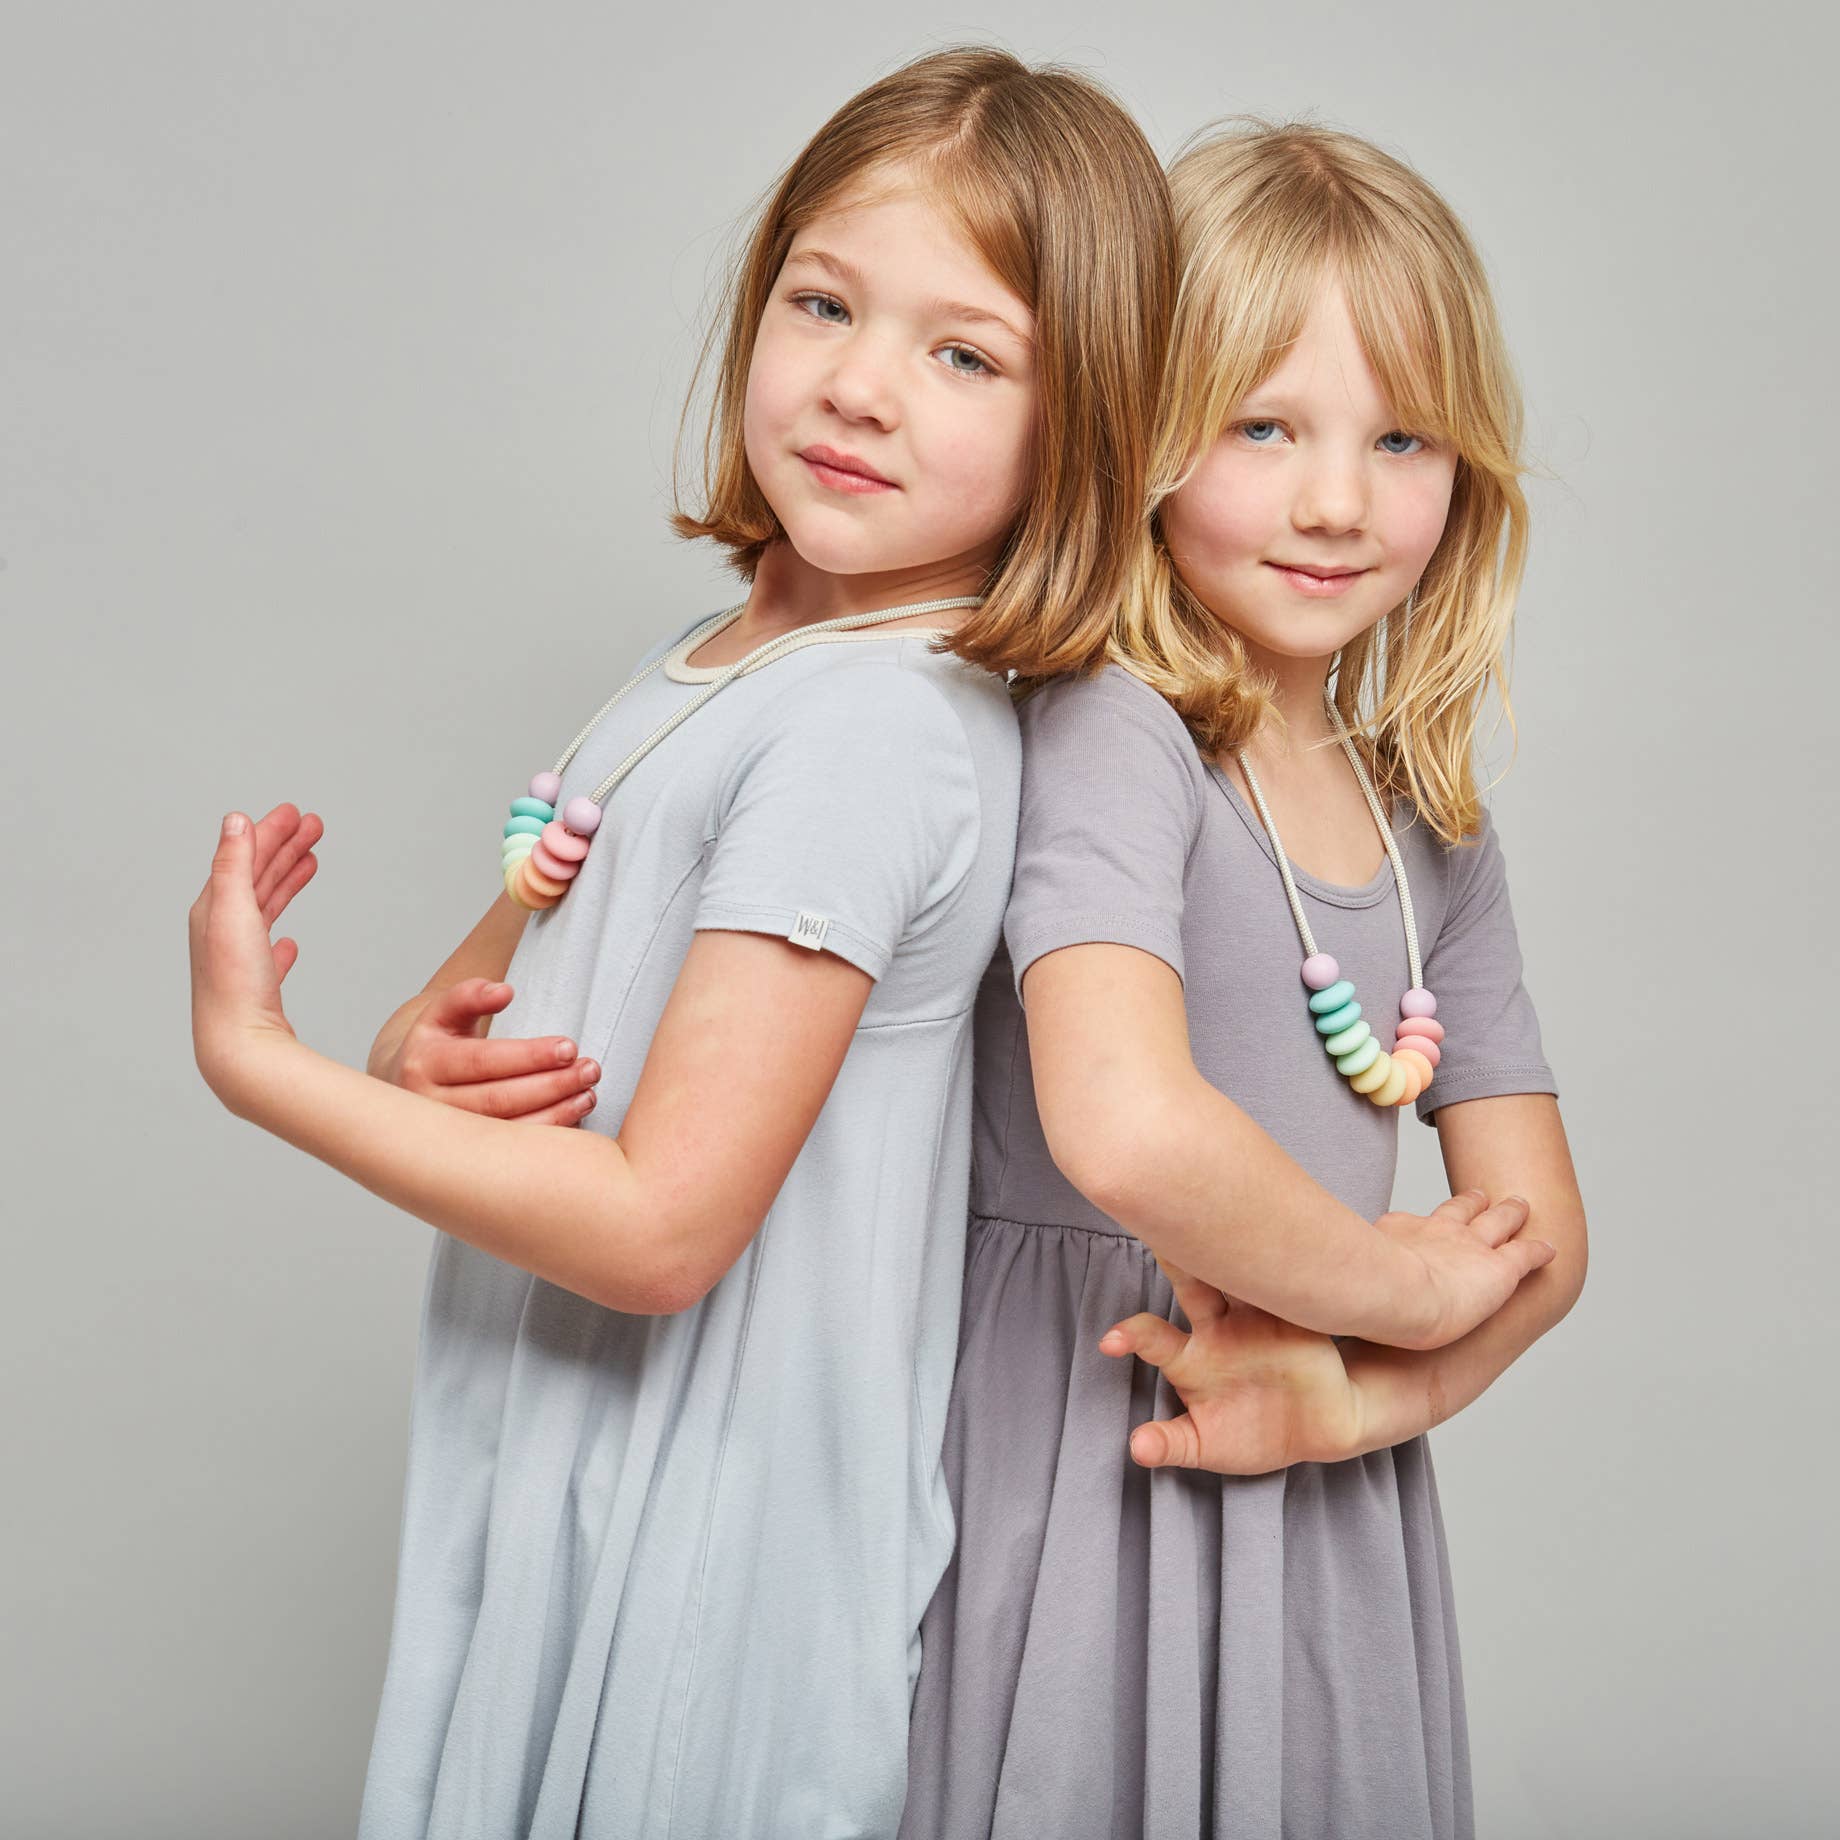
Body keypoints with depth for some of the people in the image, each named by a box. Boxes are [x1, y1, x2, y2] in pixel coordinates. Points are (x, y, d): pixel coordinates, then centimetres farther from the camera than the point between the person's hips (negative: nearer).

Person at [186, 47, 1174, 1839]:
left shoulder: (877, 725, -23)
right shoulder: (723, 650, 4)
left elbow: (659, 1227, -24)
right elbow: (526, 954, 14)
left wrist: (254, 1053, -15)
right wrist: (419, 1053, -10)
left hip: (696, 1551, -8)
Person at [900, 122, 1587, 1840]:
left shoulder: (1432, 825, 7)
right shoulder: (1107, 732, -14)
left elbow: (1537, 1234, 7)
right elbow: (1127, 1130, -31)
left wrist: (1362, 1393, -11)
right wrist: (1403, 1291, -14)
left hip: (1326, 1508, 6)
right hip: (1082, 1483, -6)